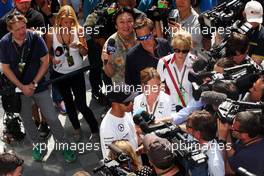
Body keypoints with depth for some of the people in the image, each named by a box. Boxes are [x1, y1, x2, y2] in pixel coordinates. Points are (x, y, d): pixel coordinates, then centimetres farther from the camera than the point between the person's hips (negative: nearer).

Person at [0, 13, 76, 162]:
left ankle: (65, 146, 15)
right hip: (19, 87, 2)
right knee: (26, 120, 14)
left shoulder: (35, 38, -17)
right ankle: (38, 147, 34)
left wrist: (34, 83, -13)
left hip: (39, 85, -2)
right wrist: (21, 87, -12)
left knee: (52, 118, -2)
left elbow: (45, 62, -10)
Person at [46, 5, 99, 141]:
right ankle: (76, 129, 39)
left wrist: (80, 46, -27)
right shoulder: (51, 34, -12)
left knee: (81, 105, -5)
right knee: (69, 103, 18)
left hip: (77, 73, -2)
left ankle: (95, 129, 16)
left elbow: (85, 53, -5)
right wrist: (52, 59, -18)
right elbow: (47, 52, 4)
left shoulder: (78, 30, -11)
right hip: (60, 74, 2)